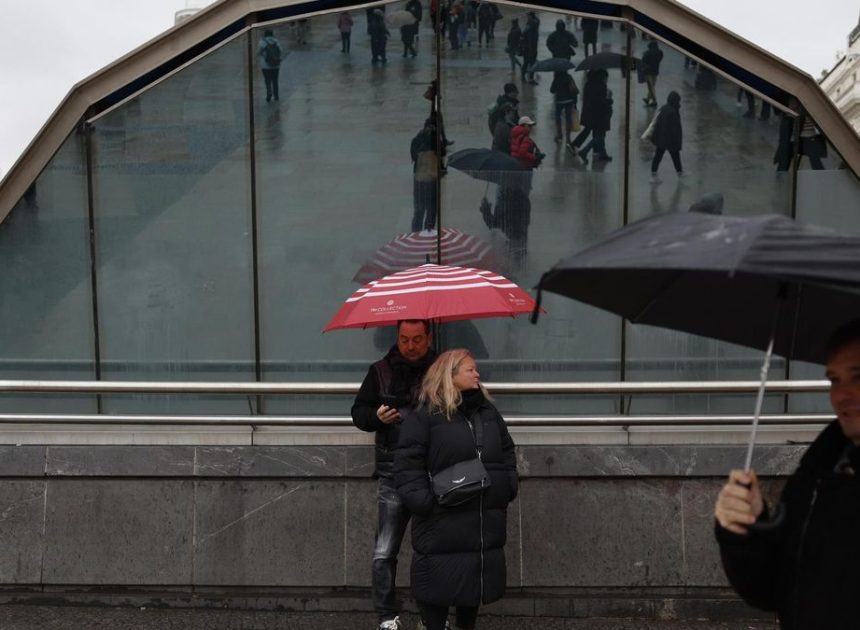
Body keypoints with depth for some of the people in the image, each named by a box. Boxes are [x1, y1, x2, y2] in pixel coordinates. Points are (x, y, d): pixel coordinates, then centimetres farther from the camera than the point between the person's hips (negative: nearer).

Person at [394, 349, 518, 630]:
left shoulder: (488, 411, 13)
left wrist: (509, 487, 7)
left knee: (477, 578, 15)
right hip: (442, 520, -6)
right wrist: (424, 501, -20)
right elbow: (406, 466, -12)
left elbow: (507, 452, 20)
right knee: (440, 581, 1)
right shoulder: (424, 415, -9)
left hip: (485, 520, 6)